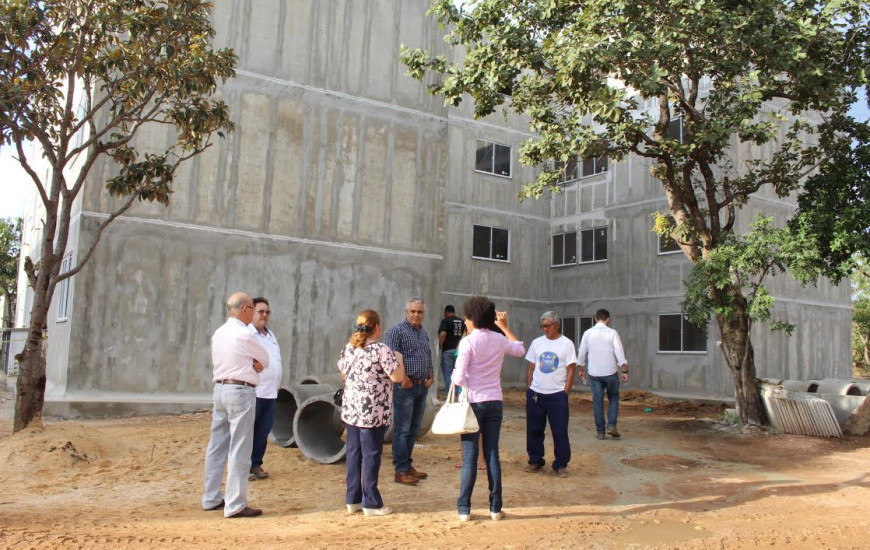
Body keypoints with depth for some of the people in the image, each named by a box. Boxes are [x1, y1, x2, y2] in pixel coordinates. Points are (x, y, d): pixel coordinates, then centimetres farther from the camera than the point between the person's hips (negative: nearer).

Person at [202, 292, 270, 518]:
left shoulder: (218, 334, 11)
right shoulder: (245, 335, -14)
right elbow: (266, 359, -3)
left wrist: (254, 363, 2)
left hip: (219, 388, 9)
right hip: (241, 391, -9)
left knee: (217, 446, 15)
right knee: (239, 450, -4)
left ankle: (211, 498, 25)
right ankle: (235, 505, 0)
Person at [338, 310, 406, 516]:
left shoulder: (348, 348, 6)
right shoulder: (381, 350, -15)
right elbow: (398, 377, -14)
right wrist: (398, 361, 3)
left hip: (351, 410, 7)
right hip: (373, 412, -6)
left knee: (353, 453, 12)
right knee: (371, 456, 2)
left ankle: (353, 500, 21)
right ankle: (371, 503, 10)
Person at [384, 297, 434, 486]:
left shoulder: (424, 333, 17)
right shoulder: (396, 331, -8)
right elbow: (393, 356, -17)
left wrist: (430, 377, 12)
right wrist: (403, 378, -20)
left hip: (422, 387, 8)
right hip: (405, 387, -8)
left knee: (414, 429, 13)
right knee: (402, 430, -4)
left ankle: (408, 465, 22)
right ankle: (401, 471, 2)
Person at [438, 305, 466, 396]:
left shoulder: (446, 321, -6)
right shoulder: (462, 322, 12)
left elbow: (442, 334, -18)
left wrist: (439, 347, -10)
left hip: (447, 351, -5)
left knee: (448, 374, 0)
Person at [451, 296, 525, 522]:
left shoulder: (468, 342, -13)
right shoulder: (499, 340, 2)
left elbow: (459, 378, -17)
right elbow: (520, 349, 24)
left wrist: (454, 377, 6)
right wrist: (505, 327, 28)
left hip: (474, 402, -4)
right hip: (495, 402, 4)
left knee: (470, 457, 2)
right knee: (492, 455, 10)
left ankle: (464, 509, 8)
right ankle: (495, 508, 14)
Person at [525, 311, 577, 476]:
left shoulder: (566, 343, -1)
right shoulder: (537, 343, 8)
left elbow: (571, 369, -2)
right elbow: (531, 368, 12)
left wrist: (565, 392, -8)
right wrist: (529, 388, 5)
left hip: (557, 395, -3)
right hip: (535, 394, 3)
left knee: (560, 431, 1)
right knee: (534, 430, 9)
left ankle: (561, 464, 13)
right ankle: (535, 461, 22)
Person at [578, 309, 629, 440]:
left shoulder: (588, 333, 0)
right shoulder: (612, 333, -6)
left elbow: (582, 353, 6)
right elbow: (619, 353, -10)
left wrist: (581, 369, 20)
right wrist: (625, 371, -6)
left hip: (594, 373, 2)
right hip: (610, 372, -2)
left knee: (598, 401, 8)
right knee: (613, 398, 16)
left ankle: (600, 432, 11)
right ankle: (611, 425, 1)